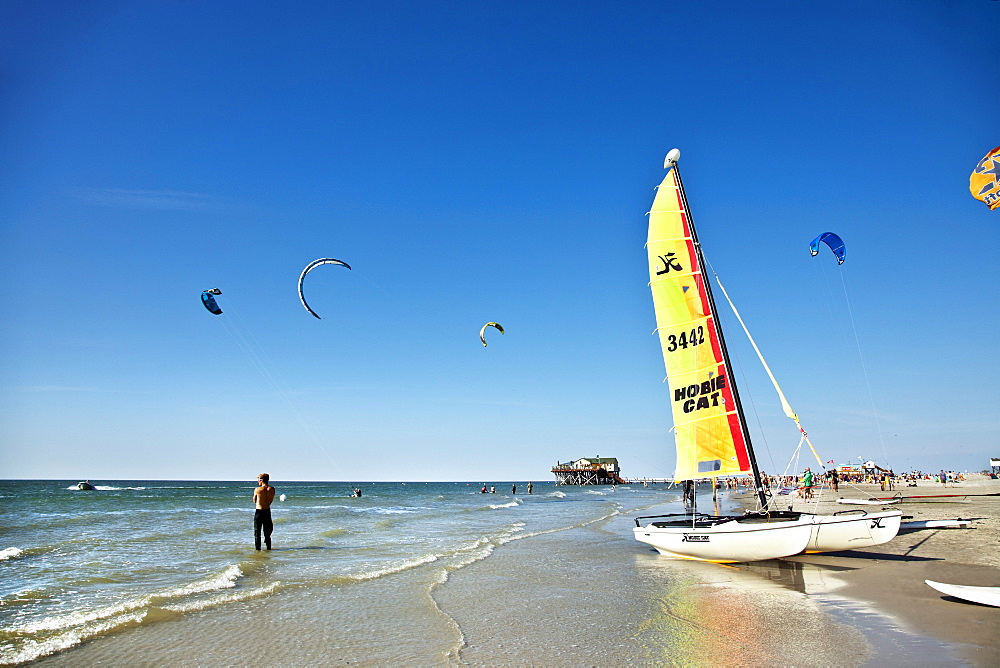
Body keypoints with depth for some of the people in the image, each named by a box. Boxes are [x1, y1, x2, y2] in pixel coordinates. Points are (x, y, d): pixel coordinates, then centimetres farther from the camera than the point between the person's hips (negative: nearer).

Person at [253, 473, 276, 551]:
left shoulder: (257, 490, -12)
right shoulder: (272, 489, -2)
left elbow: (254, 501, 3)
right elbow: (271, 501, 7)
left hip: (259, 512, -4)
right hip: (267, 512, 4)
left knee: (257, 533, 7)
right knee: (267, 533, 15)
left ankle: (258, 549, 7)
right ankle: (269, 548, 18)